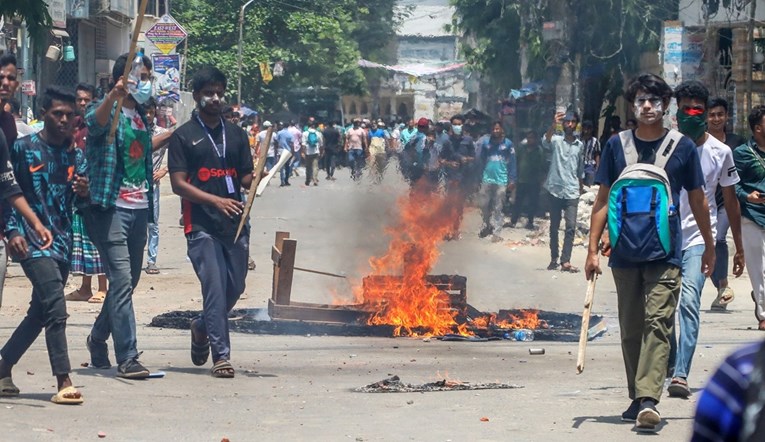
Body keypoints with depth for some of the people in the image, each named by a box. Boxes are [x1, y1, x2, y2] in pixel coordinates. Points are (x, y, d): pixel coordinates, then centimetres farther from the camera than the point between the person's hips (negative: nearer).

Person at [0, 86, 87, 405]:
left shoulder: (76, 157, 13)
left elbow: (82, 203, 12)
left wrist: (85, 192, -11)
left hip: (62, 243, 6)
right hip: (32, 242, -6)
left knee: (38, 313, 11)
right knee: (56, 308, -17)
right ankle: (63, 383, -18)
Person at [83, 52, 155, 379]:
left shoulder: (141, 116, 17)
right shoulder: (108, 111, -7)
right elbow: (94, 122, -32)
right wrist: (114, 94, -50)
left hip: (139, 208, 8)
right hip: (112, 207, -8)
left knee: (128, 282, 15)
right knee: (121, 281, -13)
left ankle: (98, 338, 34)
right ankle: (127, 358, -15)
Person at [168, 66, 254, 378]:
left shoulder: (236, 135, 17)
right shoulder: (183, 136, 2)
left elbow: (245, 178, 17)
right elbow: (178, 184, -5)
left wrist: (257, 178, -8)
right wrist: (215, 200, -18)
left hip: (235, 223, 5)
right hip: (201, 226, -5)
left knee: (235, 287, 9)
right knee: (215, 287, -11)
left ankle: (202, 327, 36)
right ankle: (221, 355, -8)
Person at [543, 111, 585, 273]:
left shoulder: (580, 145, 12)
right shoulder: (556, 141, 0)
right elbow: (545, 142, -25)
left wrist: (580, 189, 17)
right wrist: (553, 125, -40)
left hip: (572, 192, 2)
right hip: (555, 189, -2)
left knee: (571, 227, -10)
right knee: (554, 227, 6)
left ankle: (565, 261, -12)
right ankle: (554, 259, 14)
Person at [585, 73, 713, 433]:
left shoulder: (682, 147, 3)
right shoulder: (616, 145, 6)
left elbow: (697, 200, 12)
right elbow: (603, 200, 9)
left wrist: (709, 247, 17)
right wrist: (593, 248, 3)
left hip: (665, 253, -3)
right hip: (624, 254, 3)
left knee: (658, 323, -14)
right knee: (631, 329, 9)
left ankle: (648, 399, -24)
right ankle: (637, 399, 19)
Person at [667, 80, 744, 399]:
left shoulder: (720, 152, 3)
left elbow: (730, 199, 12)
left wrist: (739, 247, 14)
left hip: (699, 238, -2)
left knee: (689, 301, -20)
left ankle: (681, 374, -28)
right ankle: (670, 361, 32)